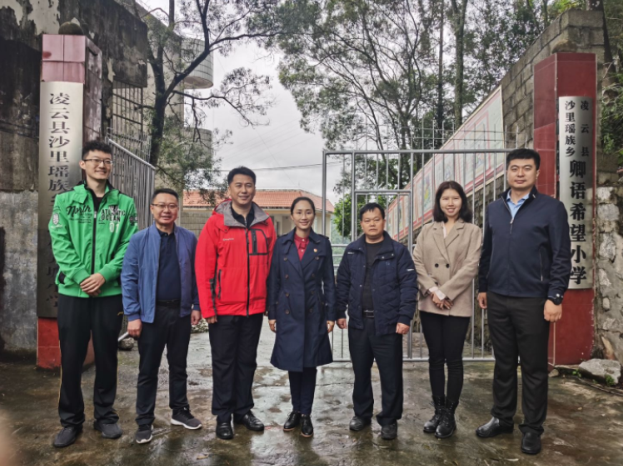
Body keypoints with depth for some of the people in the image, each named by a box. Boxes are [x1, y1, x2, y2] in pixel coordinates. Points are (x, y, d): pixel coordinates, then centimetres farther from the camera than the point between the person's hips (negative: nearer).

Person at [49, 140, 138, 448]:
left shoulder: (125, 204, 5)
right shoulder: (65, 201, 5)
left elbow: (129, 246, -2)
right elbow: (59, 243, -4)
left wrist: (105, 274, -15)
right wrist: (80, 276, -16)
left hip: (111, 292, 0)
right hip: (73, 291, 0)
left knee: (107, 356, 10)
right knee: (71, 358, 7)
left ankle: (105, 414, 26)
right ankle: (71, 420, 23)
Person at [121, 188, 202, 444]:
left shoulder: (189, 239, 1)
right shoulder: (139, 239, -5)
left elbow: (195, 275, 6)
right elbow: (129, 278, -7)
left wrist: (196, 306, 2)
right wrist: (133, 315, -11)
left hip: (181, 312, 2)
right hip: (151, 313, -2)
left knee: (179, 366, 16)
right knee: (148, 370, 9)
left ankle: (180, 411, 33)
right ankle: (144, 422, 22)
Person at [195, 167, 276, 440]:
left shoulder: (266, 224, 4)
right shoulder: (216, 223, -6)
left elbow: (270, 265, 7)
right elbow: (203, 268, -8)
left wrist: (270, 301, 4)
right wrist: (207, 307, -11)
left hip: (255, 307, 3)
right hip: (224, 308, -3)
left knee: (247, 361, 15)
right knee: (224, 363, 8)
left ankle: (244, 410, 29)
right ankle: (223, 415, 22)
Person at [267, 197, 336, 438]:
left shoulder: (322, 244, 2)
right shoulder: (281, 243, 3)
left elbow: (329, 281, 3)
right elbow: (274, 280, 3)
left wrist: (331, 314, -1)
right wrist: (271, 313, 0)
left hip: (314, 312, 0)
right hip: (288, 311, 1)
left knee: (309, 362, 5)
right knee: (292, 362, 9)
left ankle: (306, 413, 17)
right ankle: (296, 409, 27)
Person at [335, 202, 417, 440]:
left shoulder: (398, 251, -4)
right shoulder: (352, 251, 7)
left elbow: (409, 285, -7)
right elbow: (343, 283, 10)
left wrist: (405, 317, -13)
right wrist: (340, 312, 5)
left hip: (388, 323, -3)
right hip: (358, 322, 3)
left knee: (390, 374, 4)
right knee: (360, 371, 15)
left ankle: (389, 420, 19)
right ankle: (361, 413, 31)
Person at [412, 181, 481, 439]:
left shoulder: (472, 231, 3)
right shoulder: (427, 231, 11)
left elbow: (471, 266, -7)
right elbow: (417, 261, 3)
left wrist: (444, 292, -13)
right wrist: (432, 289, -12)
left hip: (457, 305, -3)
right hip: (429, 305, 3)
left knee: (453, 360, 2)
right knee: (435, 358, 10)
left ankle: (449, 415, 15)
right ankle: (438, 411, 22)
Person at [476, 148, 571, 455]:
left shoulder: (552, 208, -4)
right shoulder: (494, 209, 9)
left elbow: (561, 257, -7)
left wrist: (555, 297, -12)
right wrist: (483, 287, 13)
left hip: (532, 301, -4)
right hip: (497, 299, 4)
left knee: (534, 368, 7)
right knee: (503, 363, 14)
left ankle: (532, 428, 21)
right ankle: (502, 418, 28)